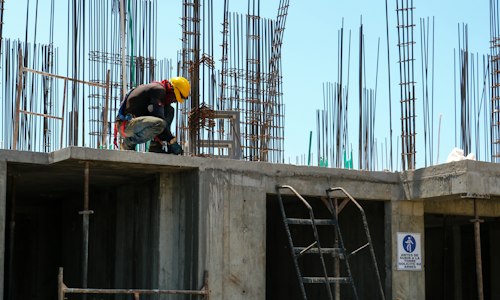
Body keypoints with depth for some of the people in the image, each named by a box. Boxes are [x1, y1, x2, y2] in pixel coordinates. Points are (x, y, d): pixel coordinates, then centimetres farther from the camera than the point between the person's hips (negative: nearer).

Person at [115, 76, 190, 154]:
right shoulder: (159, 89, -10)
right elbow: (159, 118, -19)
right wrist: (172, 141, -17)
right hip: (126, 124, -10)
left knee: (169, 110, 10)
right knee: (159, 124, -36)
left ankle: (156, 146, 1)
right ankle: (129, 143, -11)